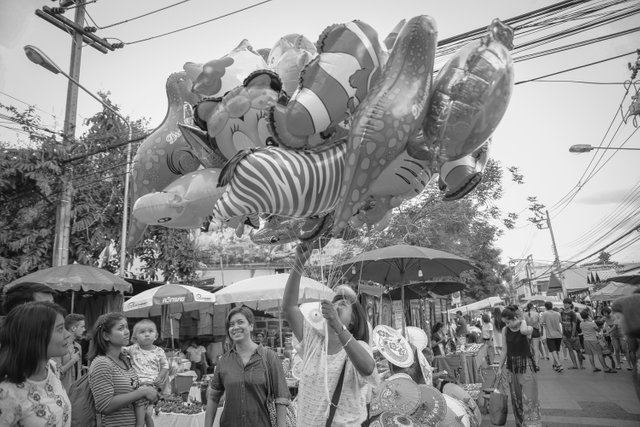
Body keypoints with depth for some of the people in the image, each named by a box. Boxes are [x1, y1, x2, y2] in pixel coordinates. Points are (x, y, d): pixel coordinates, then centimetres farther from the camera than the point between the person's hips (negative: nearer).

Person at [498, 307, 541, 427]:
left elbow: (523, 331, -40)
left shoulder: (527, 328, -13)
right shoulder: (505, 330, 0)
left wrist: (523, 321, -19)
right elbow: (505, 350, 6)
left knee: (528, 396, -7)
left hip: (526, 364, -5)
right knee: (515, 397, 13)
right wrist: (500, 367, 8)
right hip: (512, 365, 5)